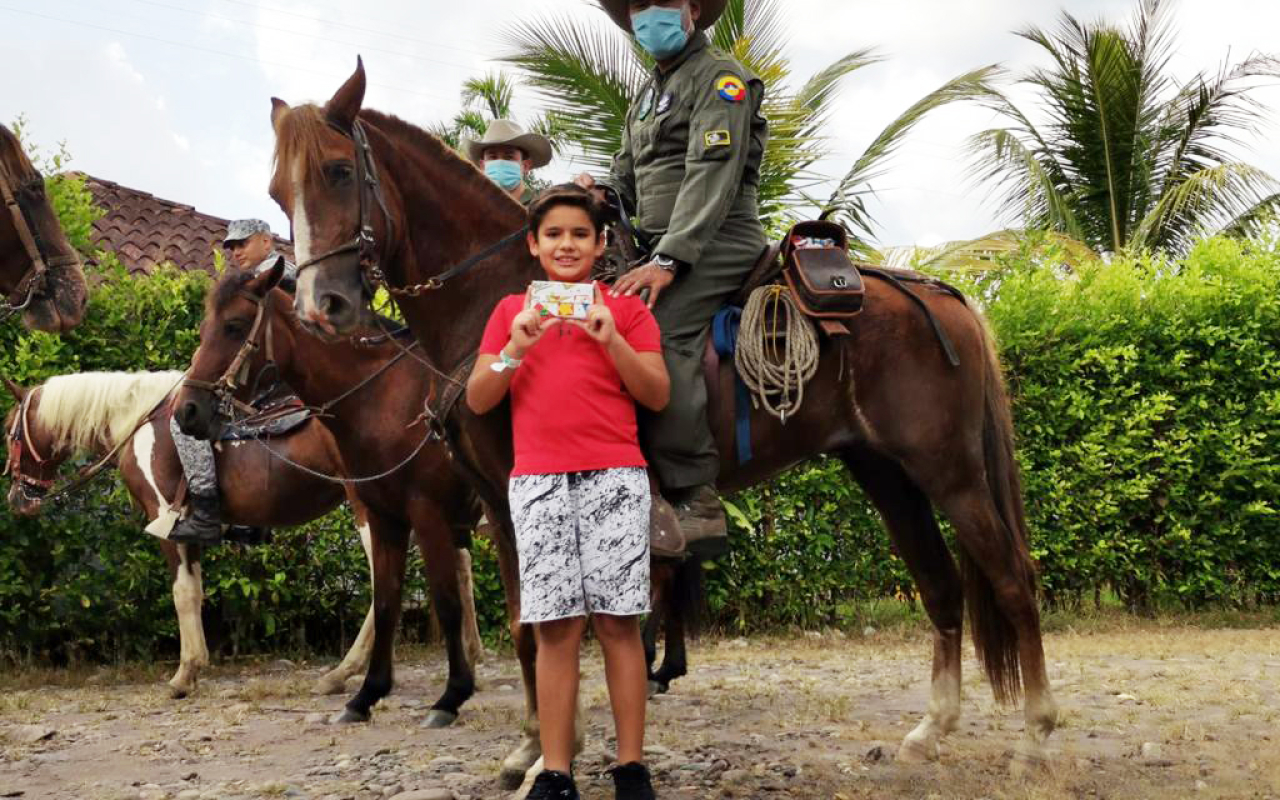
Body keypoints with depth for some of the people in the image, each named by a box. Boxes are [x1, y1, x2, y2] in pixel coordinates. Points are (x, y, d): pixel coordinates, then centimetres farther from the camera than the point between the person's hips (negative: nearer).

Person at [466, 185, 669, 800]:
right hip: (538, 482, 1)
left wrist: (611, 340, -10)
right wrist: (515, 348, -7)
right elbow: (478, 401, 9)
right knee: (555, 627, -3)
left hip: (615, 478, -1)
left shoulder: (624, 308, 9)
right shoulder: (512, 310, 14)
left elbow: (657, 395, 2)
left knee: (617, 622, -3)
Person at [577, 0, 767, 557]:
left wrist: (667, 259, -26)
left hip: (716, 244, -10)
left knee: (661, 336, -31)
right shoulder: (647, 96, 24)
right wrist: (596, 194, -1)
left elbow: (711, 178, -16)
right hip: (662, 250, 10)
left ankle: (695, 504, -33)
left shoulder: (720, 76, -4)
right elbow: (628, 184, 24)